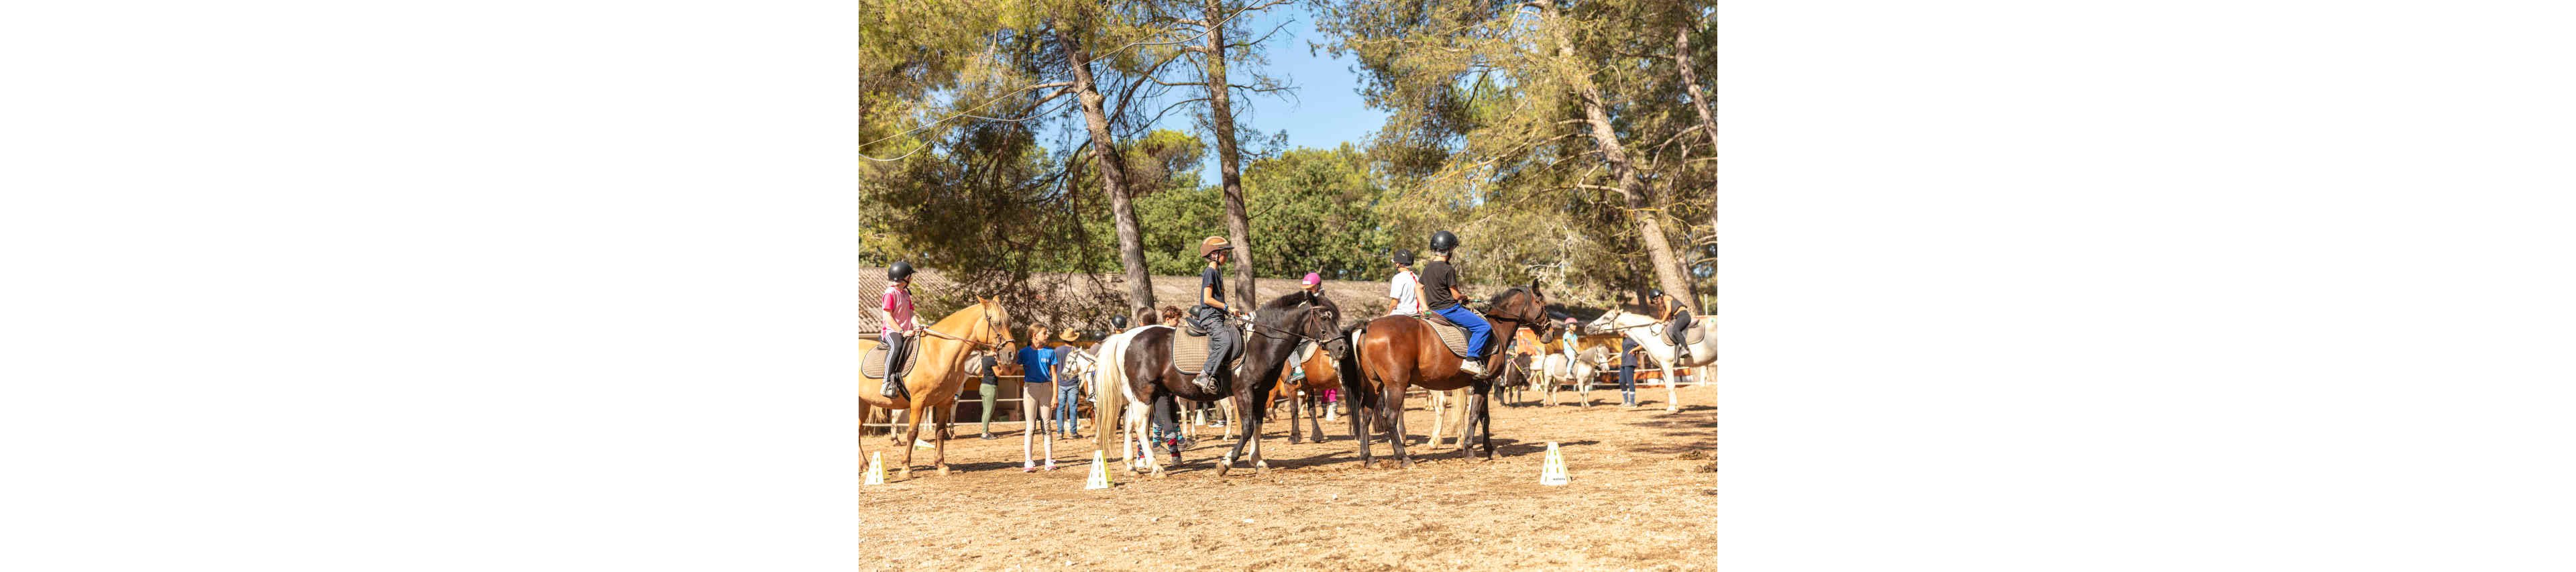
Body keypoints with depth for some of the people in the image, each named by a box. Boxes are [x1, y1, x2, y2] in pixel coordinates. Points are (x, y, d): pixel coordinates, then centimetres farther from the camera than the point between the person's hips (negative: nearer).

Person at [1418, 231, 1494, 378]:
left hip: (1434, 309, 10)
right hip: (1449, 309, -10)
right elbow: (1456, 295, -14)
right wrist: (1465, 296, 7)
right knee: (1484, 327, -13)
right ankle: (1471, 361, -21)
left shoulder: (1428, 268, 9)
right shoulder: (1448, 269, -16)